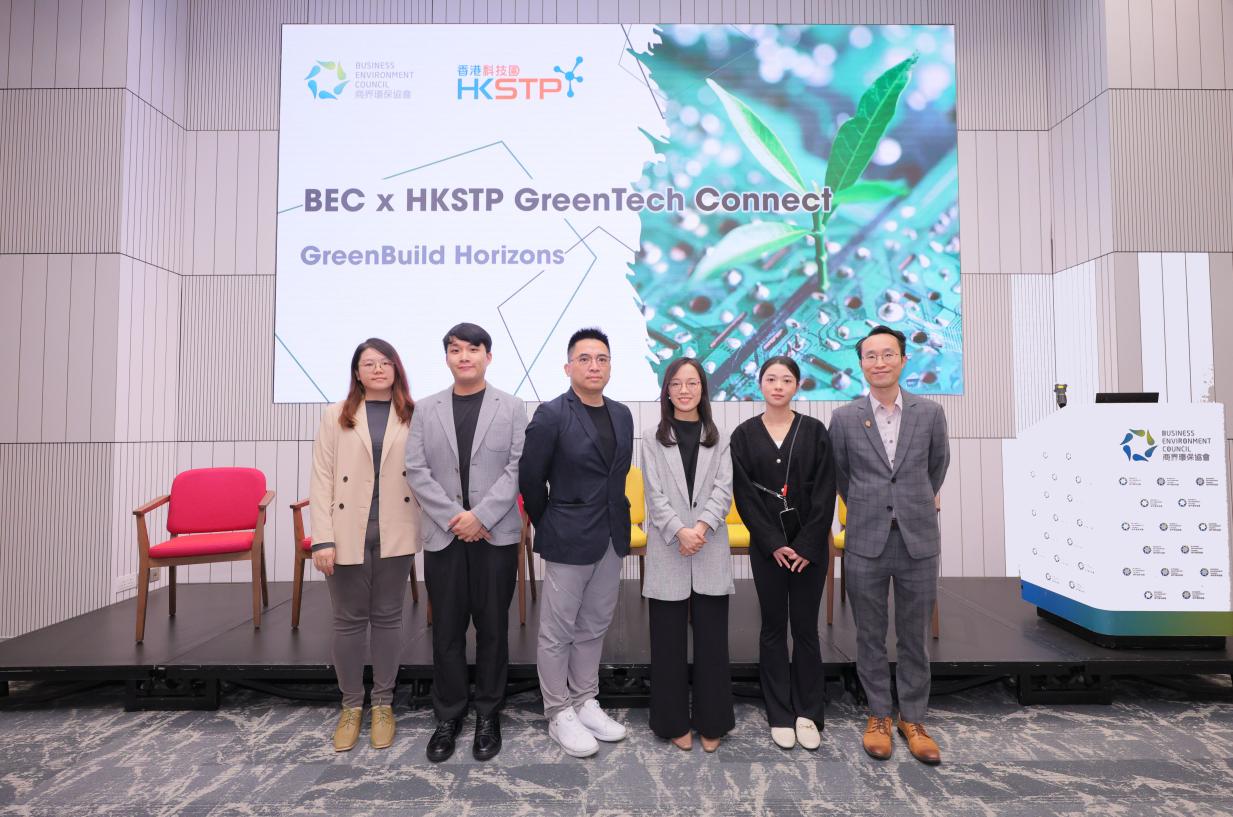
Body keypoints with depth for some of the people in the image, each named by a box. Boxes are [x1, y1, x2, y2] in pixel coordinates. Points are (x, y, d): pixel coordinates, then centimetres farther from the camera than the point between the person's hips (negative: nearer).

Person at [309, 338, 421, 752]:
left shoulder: (413, 418, 4)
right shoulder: (335, 416, 4)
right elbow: (322, 479, -1)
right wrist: (323, 538, -8)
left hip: (394, 533, 0)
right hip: (348, 533, 0)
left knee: (387, 617, 10)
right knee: (349, 620, 9)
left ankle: (383, 704, 25)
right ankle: (351, 706, 26)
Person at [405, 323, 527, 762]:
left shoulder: (512, 407, 3)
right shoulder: (425, 409, 8)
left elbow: (517, 468, -5)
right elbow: (416, 471, 0)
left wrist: (480, 516, -14)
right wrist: (453, 519, -11)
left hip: (496, 534, -1)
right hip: (443, 534, 2)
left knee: (492, 627, 8)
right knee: (446, 630, 9)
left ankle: (488, 714, 24)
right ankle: (448, 715, 25)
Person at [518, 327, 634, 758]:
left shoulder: (622, 415, 7)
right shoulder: (551, 415, -12)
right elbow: (530, 478, -8)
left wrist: (617, 522, 11)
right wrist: (547, 527, 1)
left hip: (611, 538, 6)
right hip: (568, 540, -6)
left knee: (594, 627, 17)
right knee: (558, 632, 6)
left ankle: (585, 702, 32)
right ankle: (559, 715, 22)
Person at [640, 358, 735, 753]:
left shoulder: (719, 439, 8)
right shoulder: (653, 440, 5)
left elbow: (724, 488, -2)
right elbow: (655, 495, -3)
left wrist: (702, 527, -18)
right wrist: (680, 532, -17)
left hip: (710, 553, 1)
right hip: (668, 551, -1)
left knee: (712, 639, 6)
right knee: (668, 641, 6)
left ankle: (711, 721, 22)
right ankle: (675, 721, 21)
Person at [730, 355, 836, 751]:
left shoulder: (814, 431, 0)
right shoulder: (745, 434, 0)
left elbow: (824, 492, -3)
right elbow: (745, 495, -3)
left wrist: (807, 546, -10)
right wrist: (774, 544, -10)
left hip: (810, 546, 0)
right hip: (767, 547, 0)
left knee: (805, 627, 7)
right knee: (774, 628, 9)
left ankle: (808, 714, 21)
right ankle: (780, 716, 21)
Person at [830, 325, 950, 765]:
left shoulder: (930, 413, 0)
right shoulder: (844, 418, -2)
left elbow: (938, 464, 16)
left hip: (918, 540, 1)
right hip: (866, 542, 0)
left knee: (914, 636, 11)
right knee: (871, 635, 10)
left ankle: (912, 718, 26)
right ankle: (878, 715, 26)